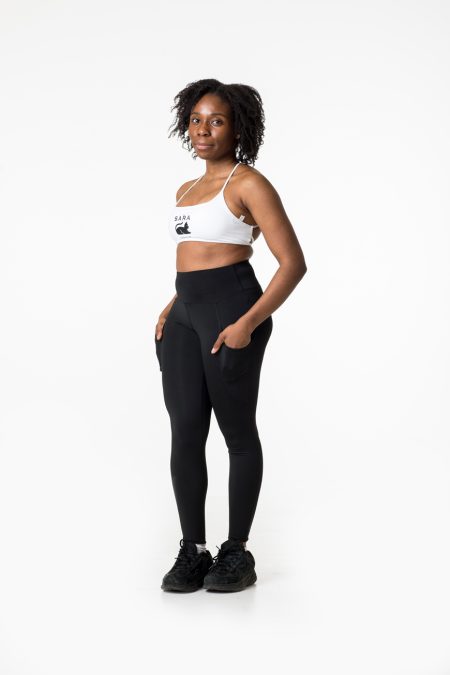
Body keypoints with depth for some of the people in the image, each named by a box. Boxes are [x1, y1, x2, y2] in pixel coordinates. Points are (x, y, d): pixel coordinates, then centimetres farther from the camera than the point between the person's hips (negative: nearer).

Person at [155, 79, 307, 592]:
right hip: (185, 314, 7)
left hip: (231, 309, -7)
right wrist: (172, 305, 12)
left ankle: (238, 552, 14)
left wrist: (249, 322, -20)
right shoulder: (186, 190, 17)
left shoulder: (249, 184, -6)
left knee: (237, 432, 3)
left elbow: (293, 263, -11)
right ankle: (192, 551, 12)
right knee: (185, 432, 2)